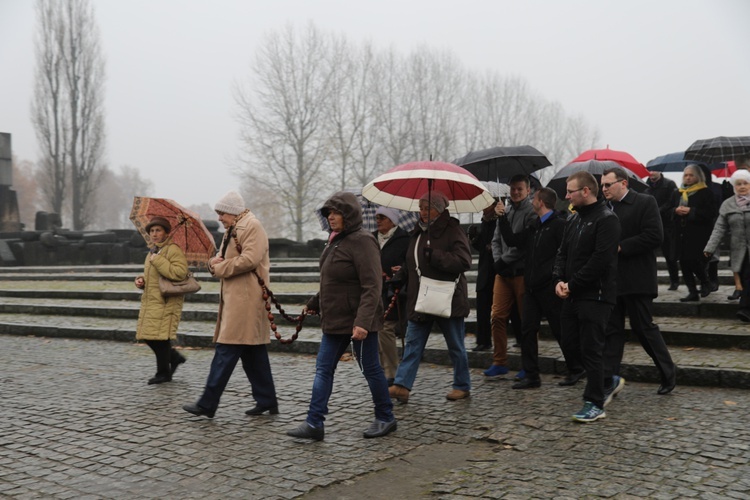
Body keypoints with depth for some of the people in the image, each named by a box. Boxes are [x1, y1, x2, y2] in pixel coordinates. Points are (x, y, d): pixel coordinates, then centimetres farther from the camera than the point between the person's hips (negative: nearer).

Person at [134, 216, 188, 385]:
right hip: (150, 301, 9)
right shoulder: (152, 253, 19)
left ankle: (163, 372, 6)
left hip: (166, 302, -9)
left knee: (160, 336, -8)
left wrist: (158, 261, -20)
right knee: (147, 336, 8)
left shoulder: (173, 250, -10)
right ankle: (174, 358, 26)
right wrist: (142, 280, 9)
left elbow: (180, 273, -24)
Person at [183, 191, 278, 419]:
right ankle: (267, 401, 18)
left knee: (226, 351, -8)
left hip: (245, 299, -10)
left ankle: (207, 404, -6)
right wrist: (215, 262, -1)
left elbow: (250, 259, -22)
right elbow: (224, 259, 23)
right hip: (234, 297, 10)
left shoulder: (252, 226, -10)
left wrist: (219, 268, -12)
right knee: (253, 351, 12)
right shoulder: (232, 230, 21)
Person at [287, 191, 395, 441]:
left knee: (370, 369, 5)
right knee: (323, 369, 7)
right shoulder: (336, 241, 11)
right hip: (335, 319, 9)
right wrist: (314, 303, 28)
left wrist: (362, 322, -31)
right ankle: (314, 423, 11)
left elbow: (372, 286, -24)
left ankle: (385, 419, 21)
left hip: (357, 321, -9)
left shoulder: (362, 242, -17)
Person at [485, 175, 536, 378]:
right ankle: (499, 363, 10)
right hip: (503, 272, 6)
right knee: (498, 316, 2)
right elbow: (496, 240, 15)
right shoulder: (505, 211, 15)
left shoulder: (531, 212, -5)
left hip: (522, 272, -6)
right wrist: (498, 259, -2)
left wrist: (504, 260, -11)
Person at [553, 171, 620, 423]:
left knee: (590, 349, -5)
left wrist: (572, 285, -16)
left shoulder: (606, 219, -12)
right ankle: (609, 380, 31)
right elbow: (563, 253, 15)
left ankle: (595, 404, 4)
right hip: (573, 295, 9)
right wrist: (559, 280, -3)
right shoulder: (574, 219, 15)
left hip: (595, 296, -9)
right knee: (569, 342, 12)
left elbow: (600, 260, -20)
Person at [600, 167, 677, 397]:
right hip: (612, 280, 6)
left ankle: (668, 373, 22)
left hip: (637, 280, -6)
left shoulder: (645, 203, -6)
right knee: (612, 329, 6)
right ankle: (609, 380, 9)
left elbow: (655, 236, -15)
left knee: (643, 327, 2)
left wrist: (620, 247, -17)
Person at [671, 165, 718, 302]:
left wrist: (691, 211, -18)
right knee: (684, 263, 3)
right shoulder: (678, 193, 15)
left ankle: (705, 283, 18)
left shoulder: (706, 193, -2)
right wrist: (676, 211, -6)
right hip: (681, 233, 6)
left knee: (694, 261, -12)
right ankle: (692, 292, 12)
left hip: (698, 234, -6)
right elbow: (669, 210, 17)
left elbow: (711, 213, -11)